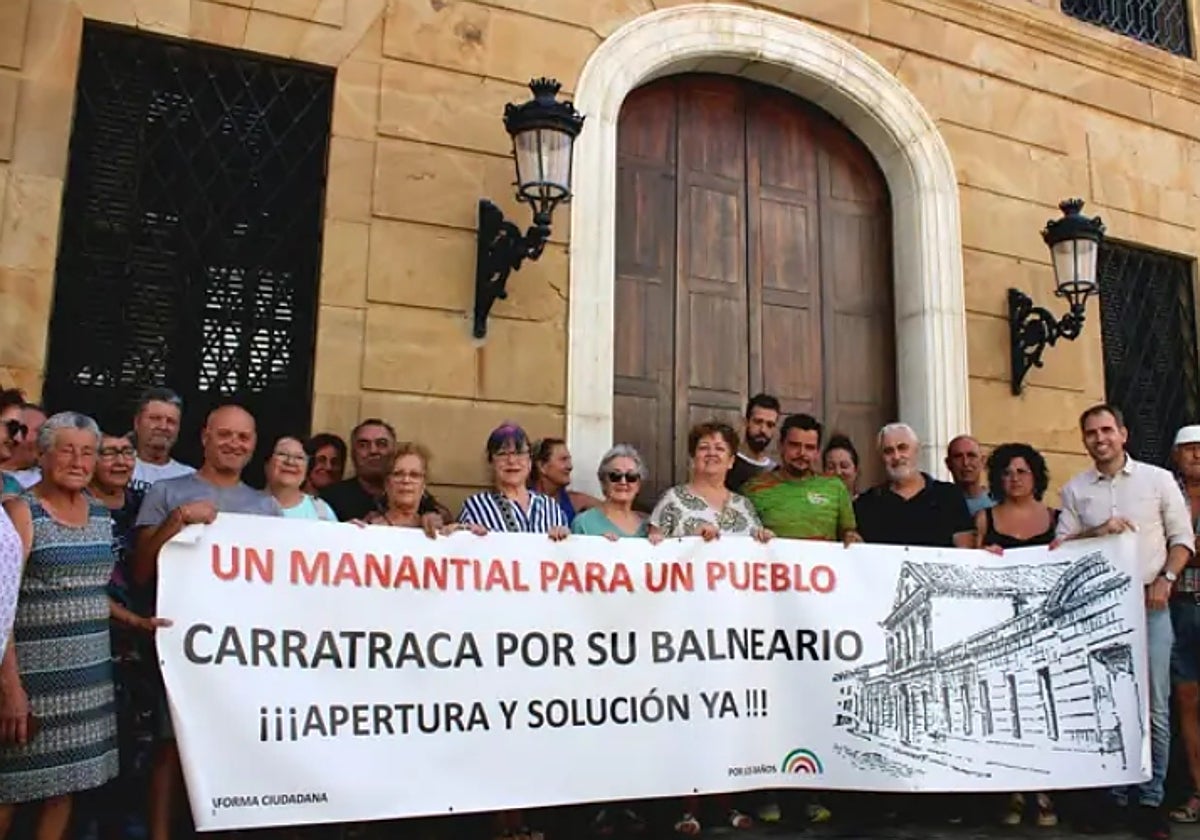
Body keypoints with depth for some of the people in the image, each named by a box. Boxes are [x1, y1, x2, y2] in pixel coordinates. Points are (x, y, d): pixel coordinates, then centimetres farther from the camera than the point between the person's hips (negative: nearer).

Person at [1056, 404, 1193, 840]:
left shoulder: (1158, 479, 5)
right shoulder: (1074, 490, 8)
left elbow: (1182, 538, 6)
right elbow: (1062, 545, 3)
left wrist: (1165, 580, -7)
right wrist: (1097, 532, -14)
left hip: (1148, 604, -1)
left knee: (1154, 706, -1)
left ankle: (1150, 798, 8)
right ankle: (1113, 791, 15)